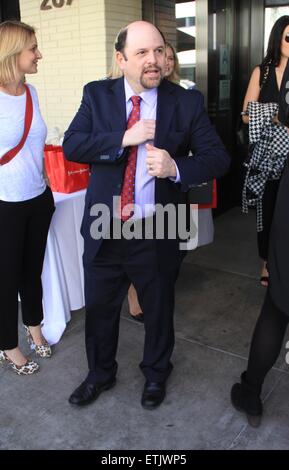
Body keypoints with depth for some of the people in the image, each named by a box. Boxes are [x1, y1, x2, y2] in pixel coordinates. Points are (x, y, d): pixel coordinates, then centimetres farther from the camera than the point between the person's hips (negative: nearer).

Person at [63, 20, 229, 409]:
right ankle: (100, 374, 45)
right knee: (99, 308, 17)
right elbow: (71, 145, -9)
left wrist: (176, 167, -26)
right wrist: (124, 138, -22)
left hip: (157, 233, -1)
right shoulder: (97, 95, 0)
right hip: (104, 231, 2)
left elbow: (218, 158, -7)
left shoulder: (187, 102, -5)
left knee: (158, 310, 18)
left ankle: (156, 374, 47)